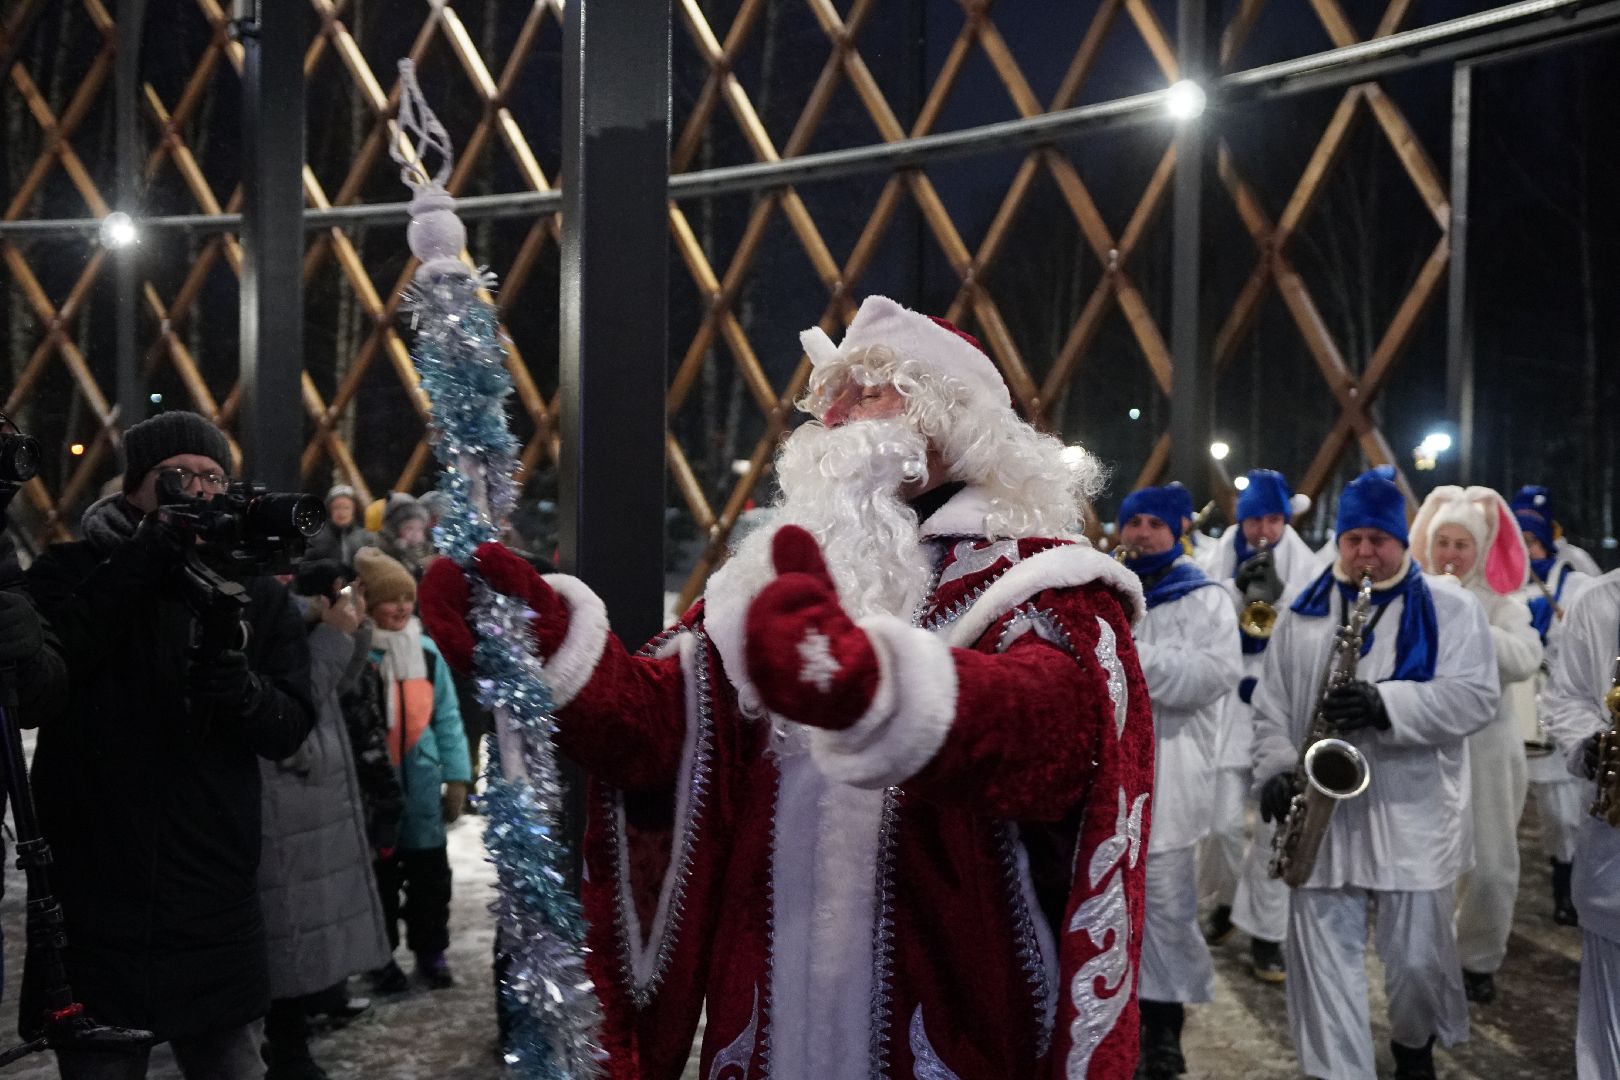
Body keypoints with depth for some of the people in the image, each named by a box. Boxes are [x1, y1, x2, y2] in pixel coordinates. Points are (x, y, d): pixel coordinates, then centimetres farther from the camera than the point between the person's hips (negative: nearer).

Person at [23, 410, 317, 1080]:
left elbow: (290, 730, 0)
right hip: (93, 903, -1)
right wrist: (145, 557, -19)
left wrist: (238, 684, -21)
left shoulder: (259, 597, 8)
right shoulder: (72, 572, 4)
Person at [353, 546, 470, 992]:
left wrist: (457, 777, 2)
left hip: (421, 782, 3)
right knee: (377, 872, 11)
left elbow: (446, 717, 4)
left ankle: (431, 951, 26)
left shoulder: (426, 651, 2)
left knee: (429, 873, 11)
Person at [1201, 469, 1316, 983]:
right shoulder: (1225, 555, 4)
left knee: (1277, 827, -1)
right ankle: (1229, 898, 27)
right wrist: (1237, 587, -20)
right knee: (1224, 822, -3)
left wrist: (1277, 591, -22)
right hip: (1229, 704, 0)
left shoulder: (1305, 564, 2)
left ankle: (1264, 933, 12)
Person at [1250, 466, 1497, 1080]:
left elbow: (1475, 698, -10)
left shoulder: (1449, 608, 1)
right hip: (1320, 811, 2)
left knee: (1417, 955, 8)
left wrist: (1386, 704, -23)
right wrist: (1276, 771, -6)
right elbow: (1271, 705, 10)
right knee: (1323, 956, 2)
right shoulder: (1303, 611, 10)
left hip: (1414, 815, -2)